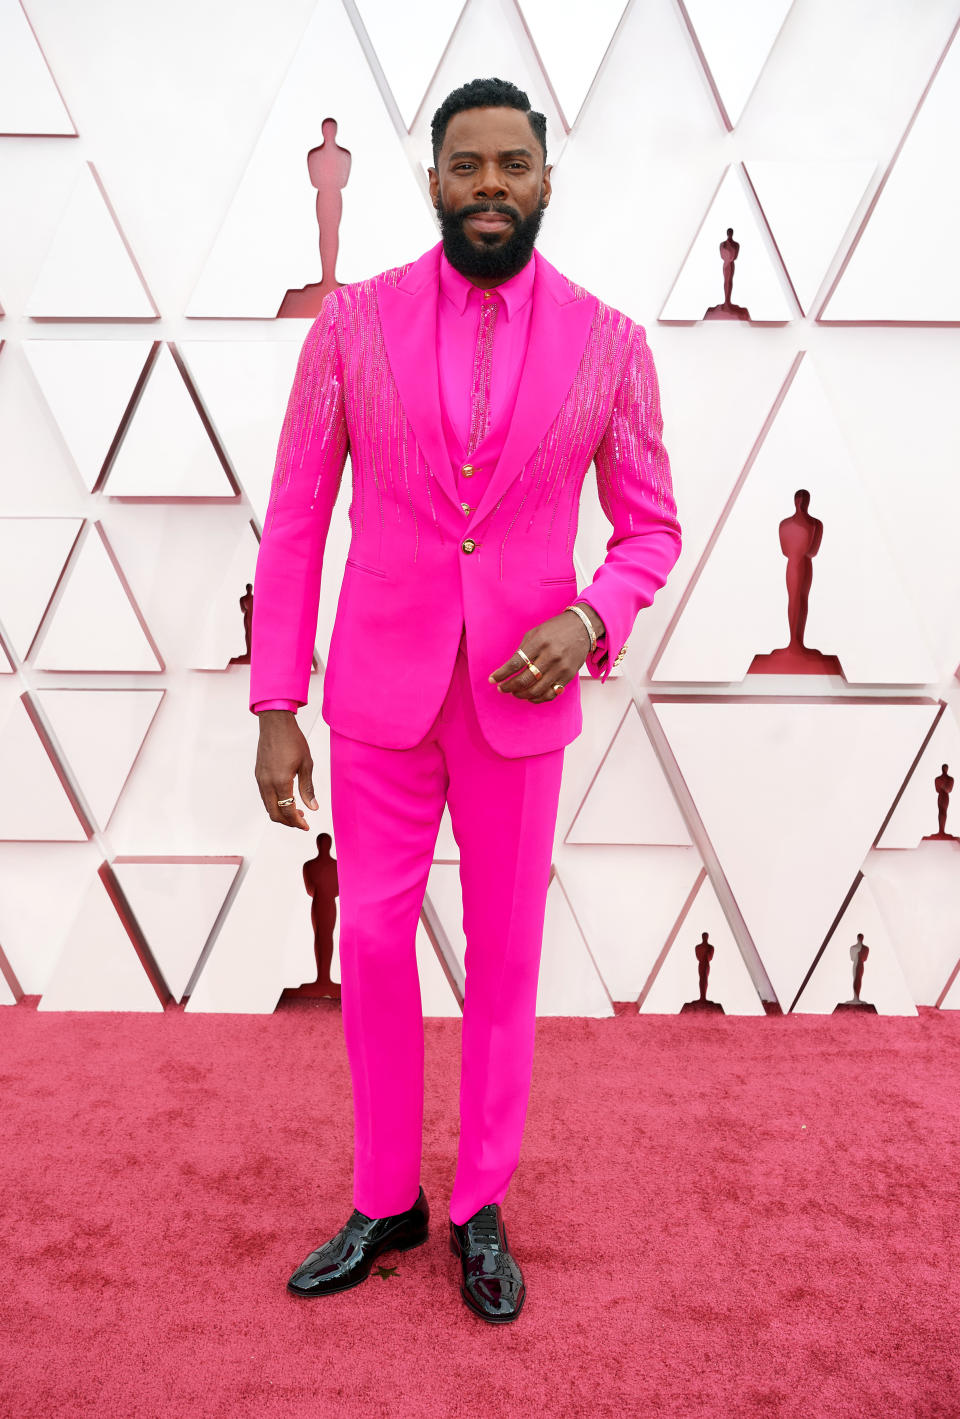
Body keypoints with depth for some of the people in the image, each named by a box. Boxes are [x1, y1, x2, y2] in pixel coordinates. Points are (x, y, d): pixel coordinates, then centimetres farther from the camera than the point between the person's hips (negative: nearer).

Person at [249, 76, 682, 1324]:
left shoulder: (609, 343, -1)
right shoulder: (352, 321, -1)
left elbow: (649, 529, 6)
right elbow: (295, 520, 0)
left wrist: (591, 623, -16)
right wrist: (276, 707, -4)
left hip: (520, 698, 0)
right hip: (380, 693, 1)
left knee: (505, 956, 11)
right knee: (372, 948, 8)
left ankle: (481, 1208, 32)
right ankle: (386, 1201, 31)